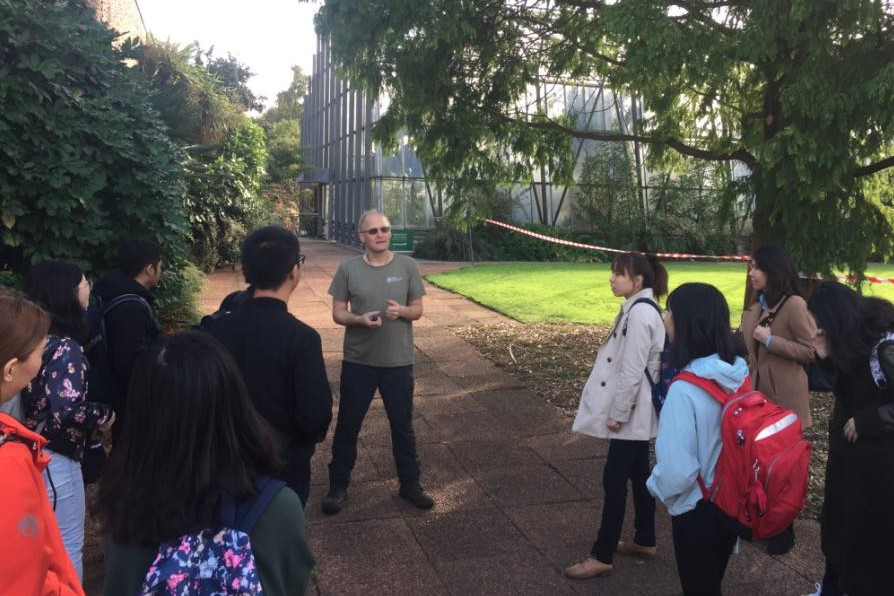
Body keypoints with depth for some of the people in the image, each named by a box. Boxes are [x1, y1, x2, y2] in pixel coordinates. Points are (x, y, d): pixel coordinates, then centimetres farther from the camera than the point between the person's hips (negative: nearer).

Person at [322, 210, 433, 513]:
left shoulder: (408, 266, -3)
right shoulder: (348, 268, -4)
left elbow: (418, 309, 3)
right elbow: (337, 313, -1)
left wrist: (401, 311, -19)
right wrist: (359, 320, -21)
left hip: (398, 362, 1)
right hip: (358, 362, 0)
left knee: (403, 426, 14)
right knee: (347, 425, 11)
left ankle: (410, 483, 31)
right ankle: (338, 485, 28)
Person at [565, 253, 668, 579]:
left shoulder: (640, 312, -22)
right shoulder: (638, 307, 9)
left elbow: (633, 370, -23)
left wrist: (617, 413, -18)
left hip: (630, 412, -10)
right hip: (636, 411, 10)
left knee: (614, 478, -2)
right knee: (638, 473, 18)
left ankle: (602, 556, 7)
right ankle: (644, 540, 32)